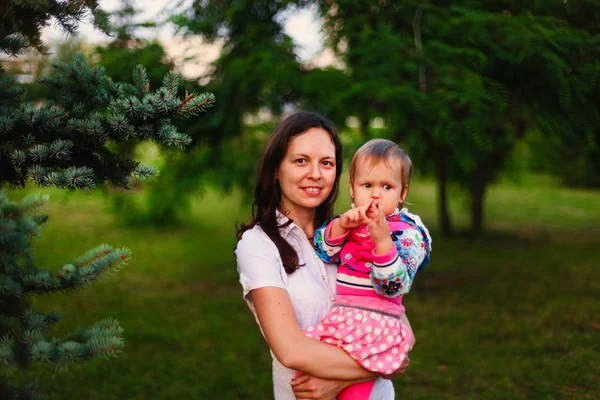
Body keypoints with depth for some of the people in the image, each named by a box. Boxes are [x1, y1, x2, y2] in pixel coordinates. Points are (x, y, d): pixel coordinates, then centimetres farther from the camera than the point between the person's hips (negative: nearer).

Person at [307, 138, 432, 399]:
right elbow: (321, 252, 5)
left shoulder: (407, 233, -4)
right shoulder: (351, 222, 15)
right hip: (340, 316, 6)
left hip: (375, 321, -5)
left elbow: (392, 287, -15)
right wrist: (340, 225, -12)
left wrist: (382, 240, -28)